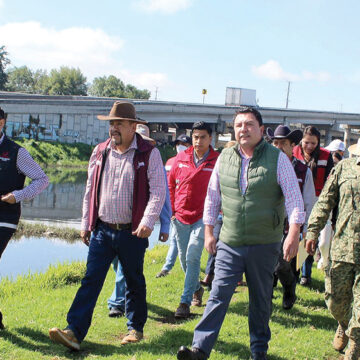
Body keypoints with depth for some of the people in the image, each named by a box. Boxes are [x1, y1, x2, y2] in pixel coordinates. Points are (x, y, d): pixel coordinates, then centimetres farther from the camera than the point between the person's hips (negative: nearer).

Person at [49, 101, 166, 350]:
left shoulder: (149, 154, -5)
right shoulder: (100, 152, 8)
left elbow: (158, 191, -10)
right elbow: (90, 191, 14)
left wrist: (147, 222, -21)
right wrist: (86, 224, 12)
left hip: (132, 232, -3)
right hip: (102, 230, 3)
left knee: (135, 282, 11)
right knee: (91, 280, -2)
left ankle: (136, 329, 26)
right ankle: (75, 332, -5)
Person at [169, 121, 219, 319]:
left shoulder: (217, 161, -5)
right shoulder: (181, 158, 3)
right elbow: (170, 184, 12)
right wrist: (172, 210, 9)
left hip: (203, 218, -4)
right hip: (180, 217, 4)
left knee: (192, 257, -14)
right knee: (184, 258, 13)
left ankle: (185, 302, -6)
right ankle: (197, 288, 38)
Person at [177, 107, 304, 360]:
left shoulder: (277, 158, -5)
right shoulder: (225, 158, 5)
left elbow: (294, 198, -8)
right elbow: (212, 197, 13)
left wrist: (293, 234, -17)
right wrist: (209, 232, 11)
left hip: (264, 245, -2)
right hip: (230, 244, 2)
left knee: (261, 300, 11)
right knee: (218, 295, -4)